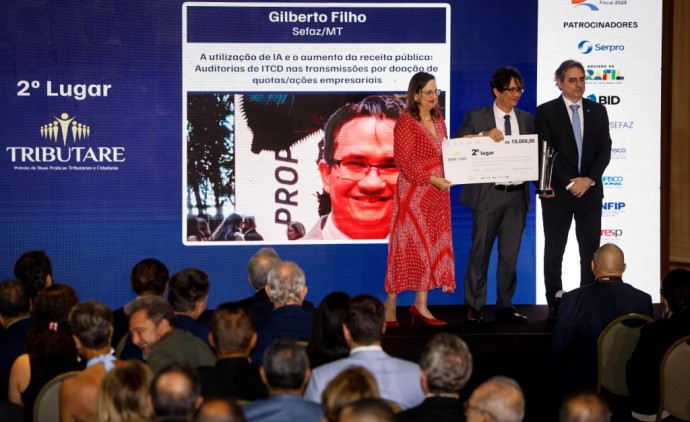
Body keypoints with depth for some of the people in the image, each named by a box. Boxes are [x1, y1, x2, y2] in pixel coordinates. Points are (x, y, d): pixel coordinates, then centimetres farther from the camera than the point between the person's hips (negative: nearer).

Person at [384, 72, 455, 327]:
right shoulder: (406, 122, -10)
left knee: (432, 246, 5)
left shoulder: (438, 120, 13)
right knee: (408, 246, -6)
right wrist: (431, 179, -22)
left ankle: (421, 305, 9)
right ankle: (390, 306, 1)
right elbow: (404, 161, -16)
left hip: (437, 193, 7)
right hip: (413, 192, -7)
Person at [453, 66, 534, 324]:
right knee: (480, 252, 1)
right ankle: (475, 307, 9)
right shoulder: (477, 117, 1)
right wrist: (484, 135, -21)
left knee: (510, 254, 7)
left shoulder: (526, 119, 13)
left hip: (517, 194, 4)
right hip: (489, 194, -4)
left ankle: (505, 307, 14)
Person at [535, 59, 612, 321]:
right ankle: (555, 306, 10)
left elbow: (605, 150, 4)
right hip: (558, 191, -2)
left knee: (591, 250, 0)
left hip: (590, 190, 2)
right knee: (554, 251, 3)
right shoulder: (545, 112, -1)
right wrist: (570, 183, -13)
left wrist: (589, 179, -10)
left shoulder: (597, 111, 9)